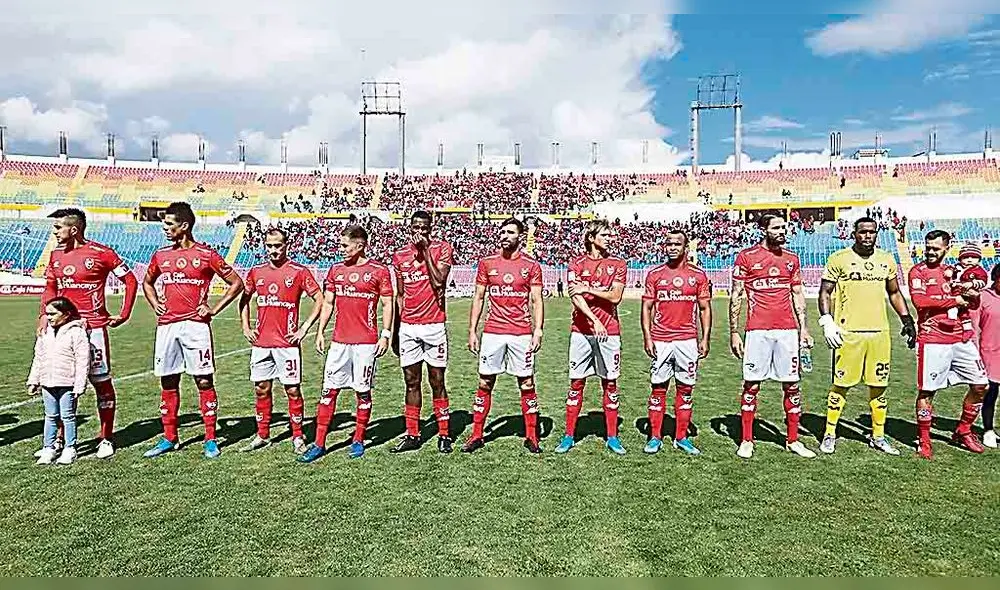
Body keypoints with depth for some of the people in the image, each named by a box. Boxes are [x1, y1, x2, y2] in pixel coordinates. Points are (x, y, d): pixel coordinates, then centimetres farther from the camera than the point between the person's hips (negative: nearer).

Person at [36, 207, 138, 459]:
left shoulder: (100, 253, -8)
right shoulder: (56, 255, 11)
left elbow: (130, 281, -3)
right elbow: (50, 288, 21)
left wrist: (123, 315, -5)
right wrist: (44, 315, 6)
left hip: (93, 327, -6)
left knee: (101, 381, 2)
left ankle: (106, 439, 12)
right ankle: (60, 439, 21)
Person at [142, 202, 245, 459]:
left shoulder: (206, 255, -2)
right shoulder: (161, 255, 13)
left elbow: (236, 283, 1)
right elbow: (147, 282, 31)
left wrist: (214, 309, -4)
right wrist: (155, 305, 13)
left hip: (196, 325, -5)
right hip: (166, 325, 5)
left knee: (204, 381, -2)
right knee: (168, 383, 9)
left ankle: (210, 440, 5)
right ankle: (169, 439, 20)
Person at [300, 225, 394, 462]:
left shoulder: (379, 271, -2)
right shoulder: (335, 269, 11)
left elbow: (387, 304, 0)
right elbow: (328, 303, 15)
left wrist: (385, 334, -8)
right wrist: (320, 332, 8)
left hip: (366, 342, -4)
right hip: (339, 341, 4)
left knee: (363, 392, 5)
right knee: (329, 391, 3)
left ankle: (358, 441, 19)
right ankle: (319, 444, 9)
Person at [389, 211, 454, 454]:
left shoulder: (442, 248, -1)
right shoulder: (400, 255, 10)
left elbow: (438, 282, -15)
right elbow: (399, 295, 14)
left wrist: (425, 251, -12)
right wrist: (394, 330, 12)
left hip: (434, 325, -3)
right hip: (407, 326, 4)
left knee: (437, 381, 1)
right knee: (411, 381, 8)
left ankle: (444, 435, 10)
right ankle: (412, 435, 16)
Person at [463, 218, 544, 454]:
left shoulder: (531, 265, 3)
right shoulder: (487, 263, 7)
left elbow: (537, 301, 3)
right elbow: (478, 298, 9)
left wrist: (538, 331, -8)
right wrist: (472, 332, 4)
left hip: (522, 334, -1)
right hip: (492, 332, 1)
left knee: (527, 384, 5)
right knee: (485, 383, 5)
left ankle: (531, 437, 17)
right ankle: (476, 435, 16)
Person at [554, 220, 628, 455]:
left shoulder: (618, 264, 7)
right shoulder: (577, 264, 4)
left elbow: (615, 297, -5)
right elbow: (576, 297, -8)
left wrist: (588, 289, -8)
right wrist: (594, 321, -19)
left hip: (609, 332, 1)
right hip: (581, 330, -1)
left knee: (610, 383, 6)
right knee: (576, 383, 4)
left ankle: (612, 436, 17)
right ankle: (569, 436, 13)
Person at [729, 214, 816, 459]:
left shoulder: (791, 258, 13)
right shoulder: (746, 257, 0)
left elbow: (797, 295, 17)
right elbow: (736, 296, 0)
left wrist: (803, 328, 9)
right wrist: (734, 332, -4)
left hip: (787, 330, 4)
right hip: (758, 331, -4)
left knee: (792, 385, 7)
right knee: (752, 385, 1)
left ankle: (792, 440, 20)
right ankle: (746, 441, 12)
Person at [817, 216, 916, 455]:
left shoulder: (887, 259, 12)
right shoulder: (839, 259, -2)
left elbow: (895, 294, 21)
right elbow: (825, 293, -1)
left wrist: (907, 321, 14)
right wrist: (827, 322, -11)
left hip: (879, 331, 4)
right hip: (848, 333, -4)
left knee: (878, 386, 10)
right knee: (841, 385, 1)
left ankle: (878, 436, 23)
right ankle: (830, 434, 13)